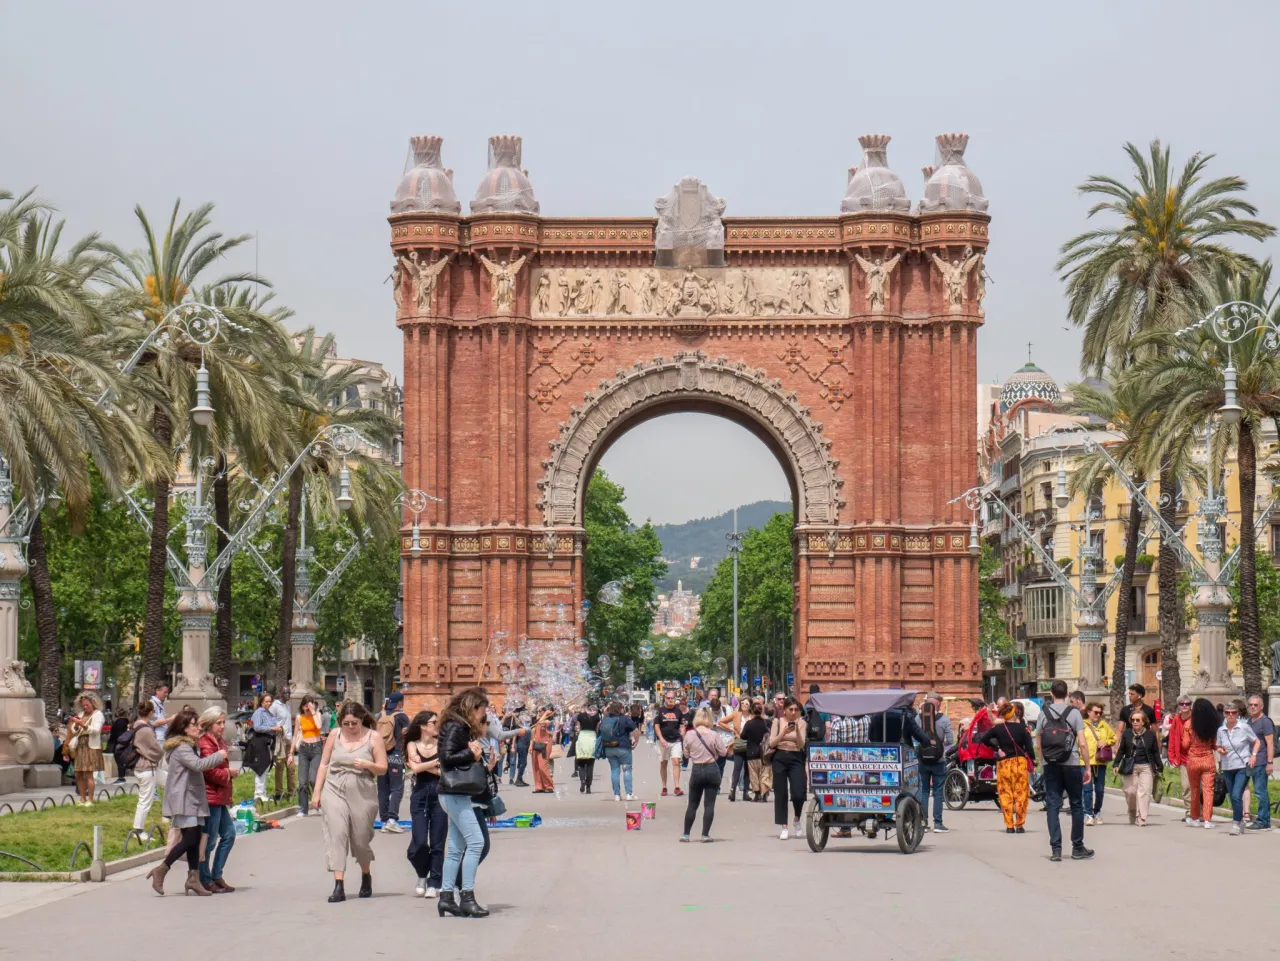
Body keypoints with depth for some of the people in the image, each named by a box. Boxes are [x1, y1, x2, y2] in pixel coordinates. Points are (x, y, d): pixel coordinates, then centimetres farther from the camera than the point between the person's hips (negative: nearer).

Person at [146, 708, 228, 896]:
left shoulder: (188, 746, 20)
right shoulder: (181, 747, -14)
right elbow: (198, 764, -27)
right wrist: (219, 756, -15)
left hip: (192, 800, 10)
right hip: (182, 800, -10)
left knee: (195, 839, 6)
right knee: (189, 839, -14)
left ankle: (193, 879, 7)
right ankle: (160, 870, -8)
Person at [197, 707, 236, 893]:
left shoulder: (221, 742, 17)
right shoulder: (205, 744, -15)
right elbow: (211, 771, -23)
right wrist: (228, 774, -7)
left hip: (220, 797, 10)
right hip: (210, 796, -10)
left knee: (229, 834, 13)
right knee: (209, 840, -3)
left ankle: (216, 876, 19)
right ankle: (205, 880, 5)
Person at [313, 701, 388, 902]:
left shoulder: (373, 737, 0)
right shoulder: (335, 734, 6)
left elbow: (383, 769, 1)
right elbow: (324, 764, 11)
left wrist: (368, 765, -20)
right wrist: (317, 792, 7)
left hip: (362, 795, -1)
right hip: (334, 792, 1)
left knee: (361, 839, 7)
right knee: (336, 836, -11)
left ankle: (366, 876, 35)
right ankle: (338, 886, -13)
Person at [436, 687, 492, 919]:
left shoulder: (464, 728, 16)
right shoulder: (455, 727, -13)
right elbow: (447, 757, -21)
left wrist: (477, 756, 2)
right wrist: (471, 754, -13)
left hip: (458, 795, 10)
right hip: (454, 793, -10)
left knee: (456, 848, 9)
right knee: (475, 841, -13)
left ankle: (446, 897, 11)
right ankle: (466, 897, -13)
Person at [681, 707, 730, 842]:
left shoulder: (689, 734, -7)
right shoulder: (713, 735, -11)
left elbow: (686, 754, 3)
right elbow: (723, 752, -3)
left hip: (696, 770, 1)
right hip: (712, 770, -1)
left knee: (692, 804, 12)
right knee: (709, 804, 3)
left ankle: (685, 834, 13)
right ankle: (705, 834, 1)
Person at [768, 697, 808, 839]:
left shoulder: (801, 724, 4)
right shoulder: (778, 721, 3)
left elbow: (801, 744, -4)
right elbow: (771, 743, -2)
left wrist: (797, 730, -18)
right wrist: (784, 733, -15)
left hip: (796, 759, 0)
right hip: (780, 758, 0)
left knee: (798, 793, -11)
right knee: (781, 793, 1)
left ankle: (797, 819, 17)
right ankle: (784, 827, 7)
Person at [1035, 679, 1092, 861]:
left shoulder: (1044, 713, 3)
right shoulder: (1074, 713, -2)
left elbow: (1038, 745, 2)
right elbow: (1081, 743, -6)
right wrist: (1087, 767, 0)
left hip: (1050, 765, 2)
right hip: (1071, 764, -2)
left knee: (1052, 805, 3)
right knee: (1076, 805, 10)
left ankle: (1056, 849, -2)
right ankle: (1077, 848, 14)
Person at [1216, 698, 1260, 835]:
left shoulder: (1244, 727, -7)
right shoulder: (1221, 730, 3)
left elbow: (1256, 742, 5)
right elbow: (1218, 747, 15)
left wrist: (1254, 755, -9)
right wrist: (1220, 750, -7)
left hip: (1243, 767, -4)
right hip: (1227, 767, 4)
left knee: (1236, 795, -16)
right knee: (1233, 797, 10)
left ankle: (1236, 823, -10)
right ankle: (1241, 822, 26)